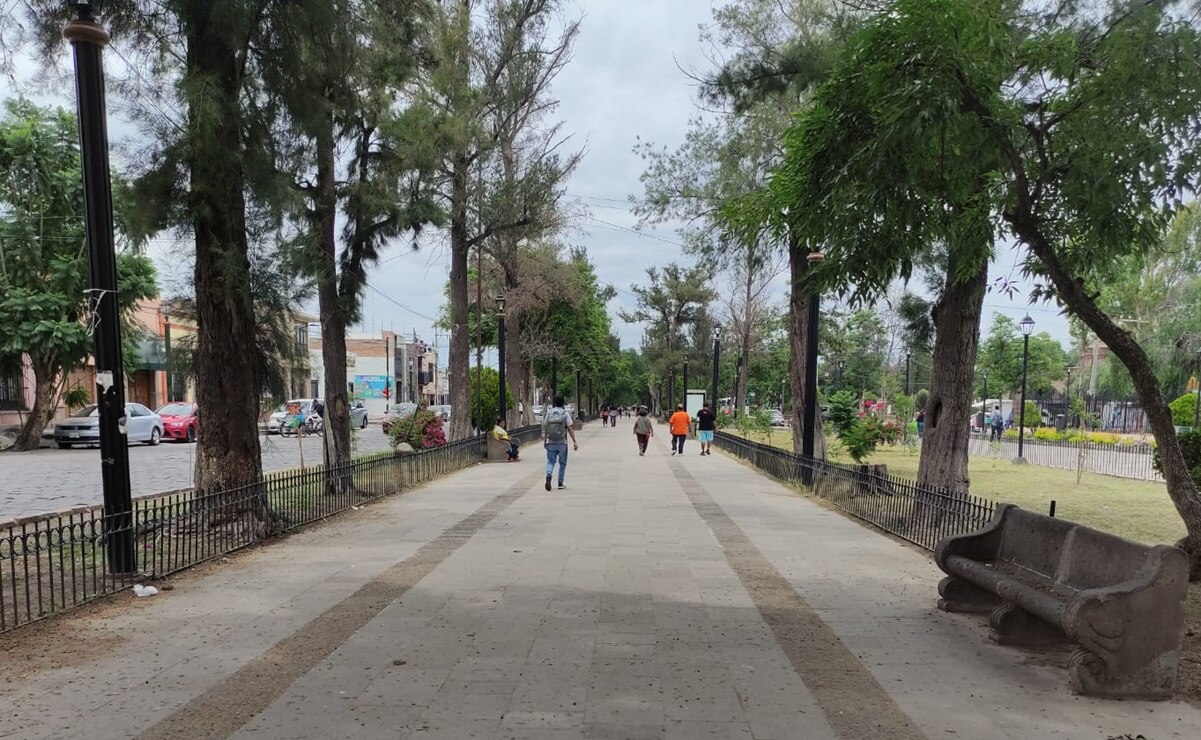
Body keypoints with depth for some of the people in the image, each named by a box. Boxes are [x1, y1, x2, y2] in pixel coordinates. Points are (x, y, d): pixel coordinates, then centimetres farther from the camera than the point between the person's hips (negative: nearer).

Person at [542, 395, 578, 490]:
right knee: (562, 463, 11)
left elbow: (544, 427, 5)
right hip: (562, 442, -2)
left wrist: (544, 440, 15)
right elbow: (570, 429, -9)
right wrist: (574, 441, -7)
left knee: (550, 461, 9)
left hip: (550, 442, 2)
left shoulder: (548, 413, 3)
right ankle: (560, 483, 15)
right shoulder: (565, 413, -5)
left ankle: (548, 476, -19)